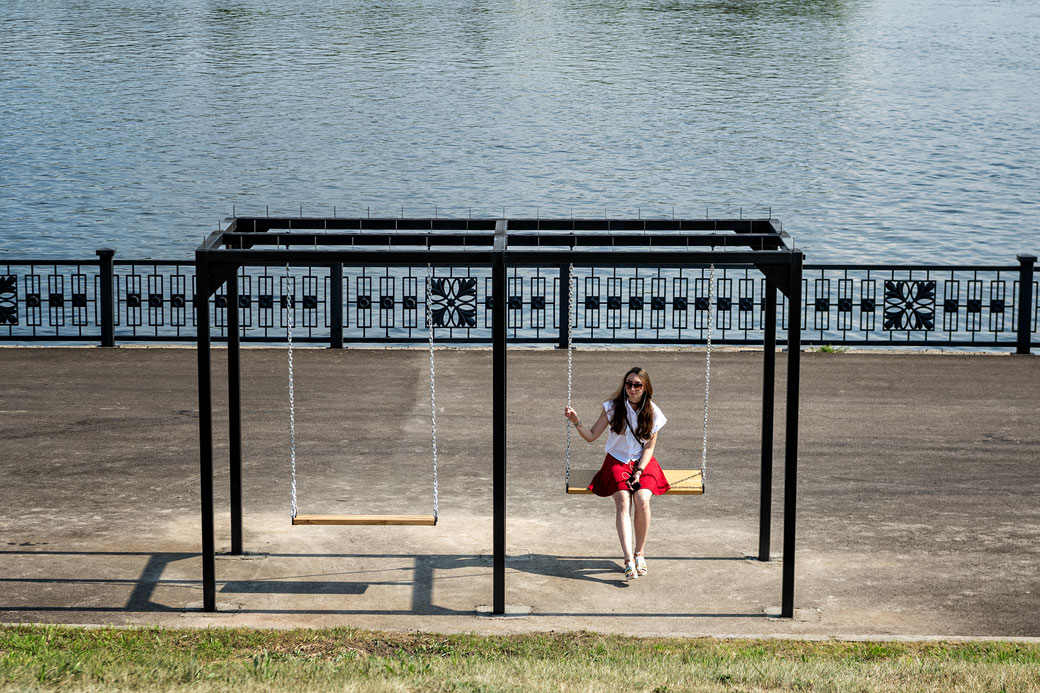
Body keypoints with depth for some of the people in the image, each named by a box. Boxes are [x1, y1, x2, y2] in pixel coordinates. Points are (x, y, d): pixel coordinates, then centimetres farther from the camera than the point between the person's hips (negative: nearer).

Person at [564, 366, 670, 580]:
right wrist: (576, 422, -18)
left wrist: (639, 471, -12)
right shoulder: (613, 407, -2)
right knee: (623, 502, -26)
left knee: (642, 500, -27)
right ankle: (629, 560, -36)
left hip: (643, 463, 0)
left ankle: (640, 553, -10)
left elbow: (650, 446, 0)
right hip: (617, 461, 0)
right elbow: (591, 435, -1)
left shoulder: (652, 412, 0)